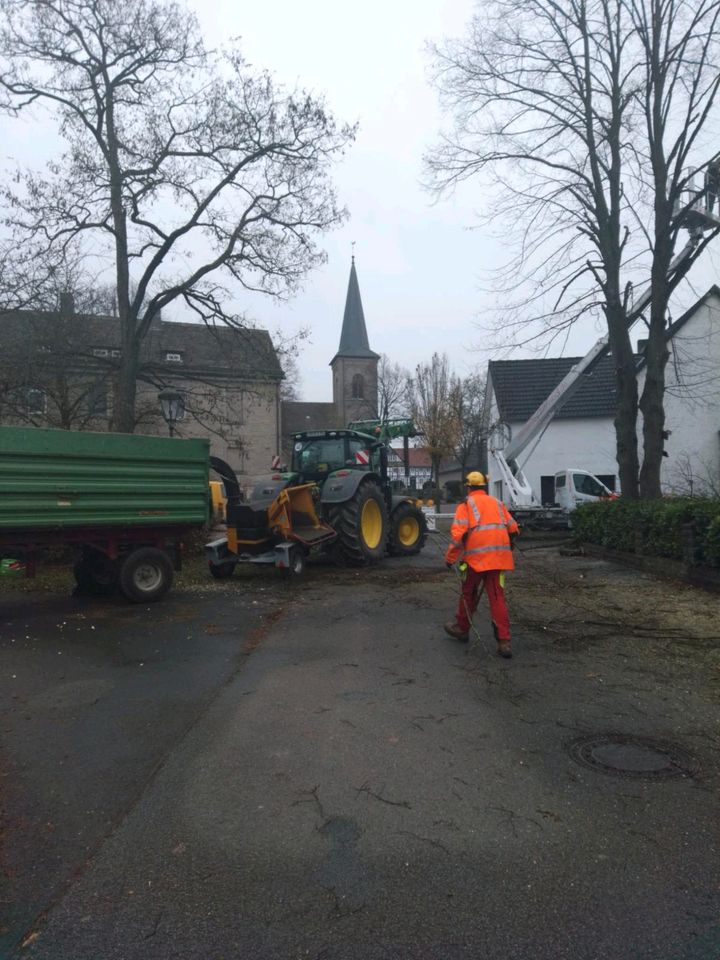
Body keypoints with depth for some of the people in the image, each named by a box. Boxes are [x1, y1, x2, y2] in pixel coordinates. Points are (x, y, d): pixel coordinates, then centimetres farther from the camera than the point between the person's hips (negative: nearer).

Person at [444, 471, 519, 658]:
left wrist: (450, 558, -3)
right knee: (497, 597, 5)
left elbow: (458, 533, -10)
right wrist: (508, 548, 30)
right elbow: (513, 529, 14)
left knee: (469, 593, 14)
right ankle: (504, 641, 0)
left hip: (476, 555, -4)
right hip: (499, 556, 4)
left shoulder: (466, 504, 2)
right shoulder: (497, 503, 17)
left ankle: (461, 628, 31)